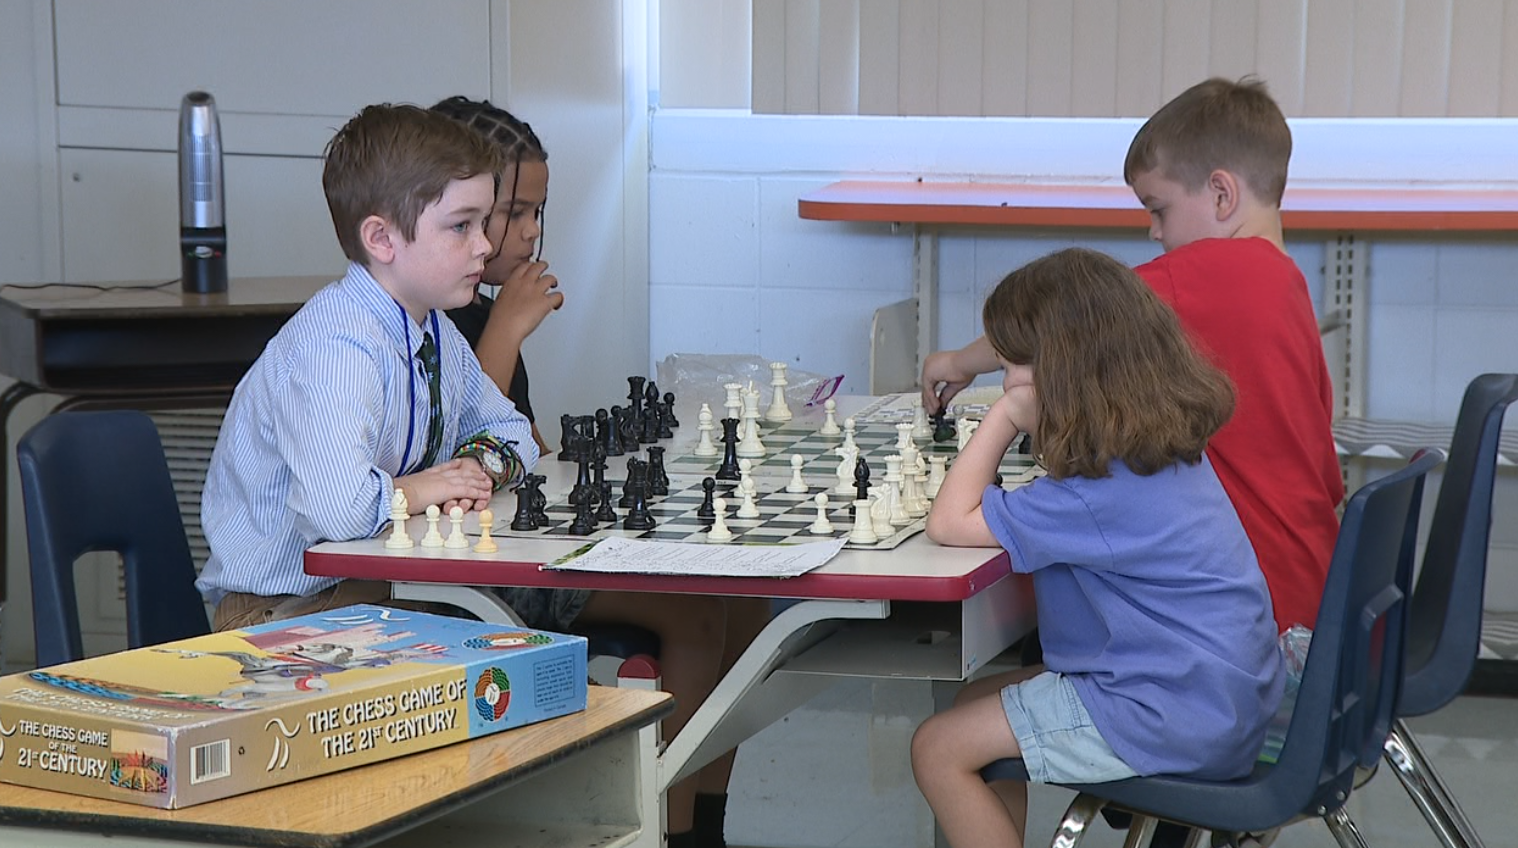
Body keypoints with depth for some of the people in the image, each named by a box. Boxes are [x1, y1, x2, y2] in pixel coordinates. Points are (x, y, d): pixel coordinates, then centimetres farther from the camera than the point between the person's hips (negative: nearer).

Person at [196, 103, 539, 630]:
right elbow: (339, 508, -39)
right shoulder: (336, 348, -24)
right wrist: (415, 490, -18)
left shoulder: (438, 333, 7)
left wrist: (482, 462, 1)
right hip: (283, 613, -8)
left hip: (386, 591, 8)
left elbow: (508, 428, 25)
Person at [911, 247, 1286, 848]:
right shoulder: (1168, 449, 5)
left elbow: (950, 523, -21)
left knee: (939, 749, -5)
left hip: (1170, 719, -10)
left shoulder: (1102, 491, -24)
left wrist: (1004, 415, -12)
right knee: (975, 703, 19)